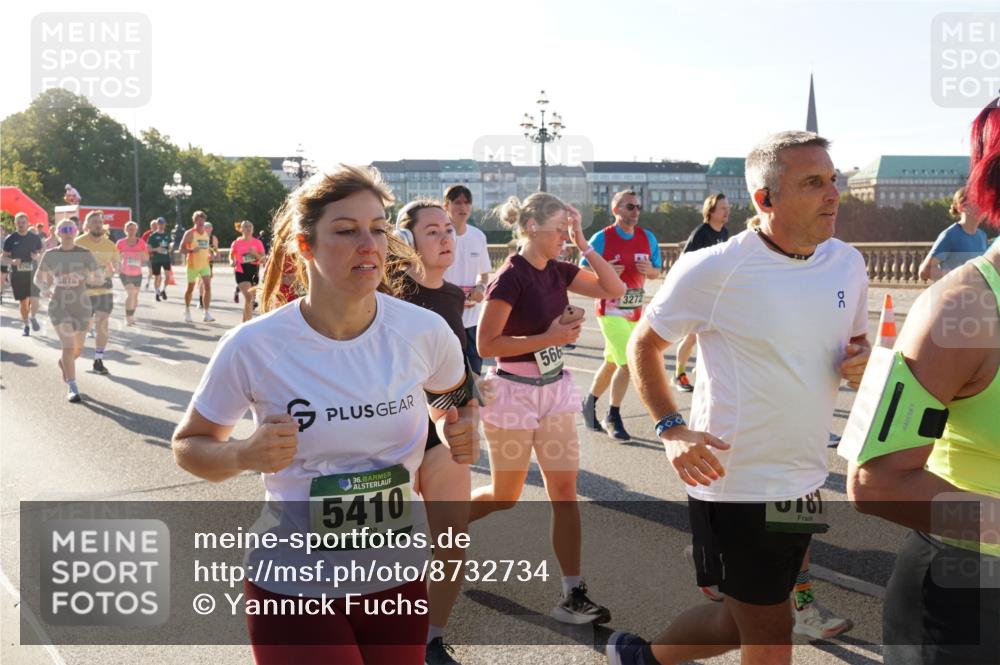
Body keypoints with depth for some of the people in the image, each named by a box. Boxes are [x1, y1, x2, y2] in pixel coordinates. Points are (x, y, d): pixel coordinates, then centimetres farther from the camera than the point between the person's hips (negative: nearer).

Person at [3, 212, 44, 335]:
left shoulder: (35, 237, 3)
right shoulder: (10, 239, 1)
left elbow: (42, 251, 12)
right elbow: (5, 256, 5)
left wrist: (38, 256, -11)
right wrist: (12, 261, -16)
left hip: (32, 273, -1)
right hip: (17, 274, 1)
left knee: (34, 299, -16)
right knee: (23, 301, 8)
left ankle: (33, 318, 8)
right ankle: (26, 325, 23)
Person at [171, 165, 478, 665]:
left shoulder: (424, 331, -11)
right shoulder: (254, 346, -17)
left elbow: (453, 398, 11)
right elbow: (188, 444, -2)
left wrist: (458, 432, -10)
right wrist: (245, 456, -22)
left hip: (398, 573, 3)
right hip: (294, 584, -3)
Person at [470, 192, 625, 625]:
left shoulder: (558, 272, 4)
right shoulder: (511, 277, -17)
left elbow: (615, 289, 3)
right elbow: (486, 344, -19)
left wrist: (583, 244, -4)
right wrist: (548, 338, -22)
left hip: (554, 389, 7)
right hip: (514, 392, -6)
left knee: (564, 490, 3)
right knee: (504, 497, 8)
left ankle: (573, 597, 10)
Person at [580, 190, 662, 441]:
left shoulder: (647, 237, 5)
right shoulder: (602, 238, -9)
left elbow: (656, 271, 13)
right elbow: (583, 271, -5)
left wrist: (649, 269, -10)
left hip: (634, 312, 6)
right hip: (610, 310, -6)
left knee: (612, 364, 16)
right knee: (628, 363, -14)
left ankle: (590, 403, 38)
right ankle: (613, 418, 1)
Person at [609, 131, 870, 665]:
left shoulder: (848, 264, 2)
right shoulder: (713, 269, -16)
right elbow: (643, 345, -6)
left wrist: (860, 364, -6)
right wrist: (671, 429, -17)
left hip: (805, 480, 7)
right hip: (733, 481, -7)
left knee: (753, 622, 20)